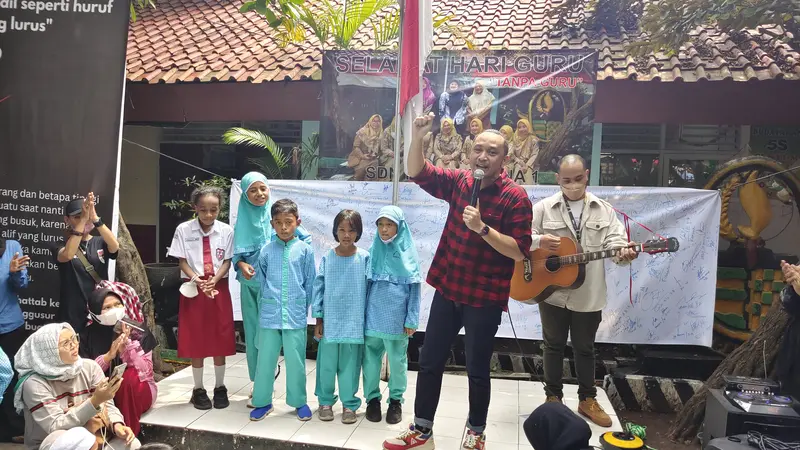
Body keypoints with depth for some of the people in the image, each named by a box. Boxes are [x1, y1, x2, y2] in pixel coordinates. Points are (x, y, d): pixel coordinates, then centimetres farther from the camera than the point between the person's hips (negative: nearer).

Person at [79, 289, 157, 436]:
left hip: (139, 392, -1)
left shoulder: (138, 331, -10)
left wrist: (126, 346, -28)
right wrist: (108, 355, -26)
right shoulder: (88, 335, -4)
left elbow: (146, 372, -17)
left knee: (129, 375, -33)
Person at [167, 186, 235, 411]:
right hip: (193, 289, 0)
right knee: (195, 341, 5)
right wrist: (198, 281, -19)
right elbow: (182, 262, -4)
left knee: (220, 340, 5)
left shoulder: (226, 231, -3)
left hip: (219, 288, 1)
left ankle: (220, 387, 20)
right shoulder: (184, 230, -4)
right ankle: (198, 389, 20)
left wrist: (214, 280, -18)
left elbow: (227, 261, -1)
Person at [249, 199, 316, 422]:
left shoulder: (305, 250, -2)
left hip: (295, 315, -1)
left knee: (295, 360, 7)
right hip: (269, 315, 1)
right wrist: (269, 302, 10)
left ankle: (299, 401, 23)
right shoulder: (266, 251, 1)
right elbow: (260, 280, 12)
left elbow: (310, 283, 4)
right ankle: (262, 401, 25)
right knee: (265, 359, 9)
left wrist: (302, 306, 6)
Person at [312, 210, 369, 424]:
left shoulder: (365, 258, -4)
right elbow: (318, 288, 3)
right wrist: (318, 319, 2)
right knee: (327, 363, 10)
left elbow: (370, 289, 0)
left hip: (354, 322, -1)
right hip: (330, 321, 1)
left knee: (349, 365, 8)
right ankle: (325, 401, 27)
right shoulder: (327, 258, -1)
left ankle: (349, 404, 23)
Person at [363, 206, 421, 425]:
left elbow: (414, 288, -1)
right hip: (373, 316, 2)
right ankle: (372, 398, 25)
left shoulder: (408, 253, -2)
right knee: (371, 359, 9)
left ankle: (396, 400, 25)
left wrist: (412, 320, -5)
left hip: (397, 318, -2)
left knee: (397, 361, 8)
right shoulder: (373, 252, 4)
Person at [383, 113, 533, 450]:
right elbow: (417, 173, 4)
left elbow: (520, 252, -17)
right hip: (447, 290, 5)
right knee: (430, 361, 12)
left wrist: (482, 228, -28)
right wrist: (417, 137, -13)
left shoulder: (515, 197, -13)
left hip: (485, 297, -5)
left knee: (477, 369, 10)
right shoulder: (458, 182, 2)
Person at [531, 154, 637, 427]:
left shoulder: (604, 211, 2)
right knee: (554, 345, 12)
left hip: (588, 294, 2)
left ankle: (587, 399, 32)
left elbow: (614, 243, -3)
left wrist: (624, 254, -25)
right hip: (552, 291, -1)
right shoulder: (543, 208, -4)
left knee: (585, 347, 16)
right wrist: (539, 241, -24)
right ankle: (553, 397, 28)